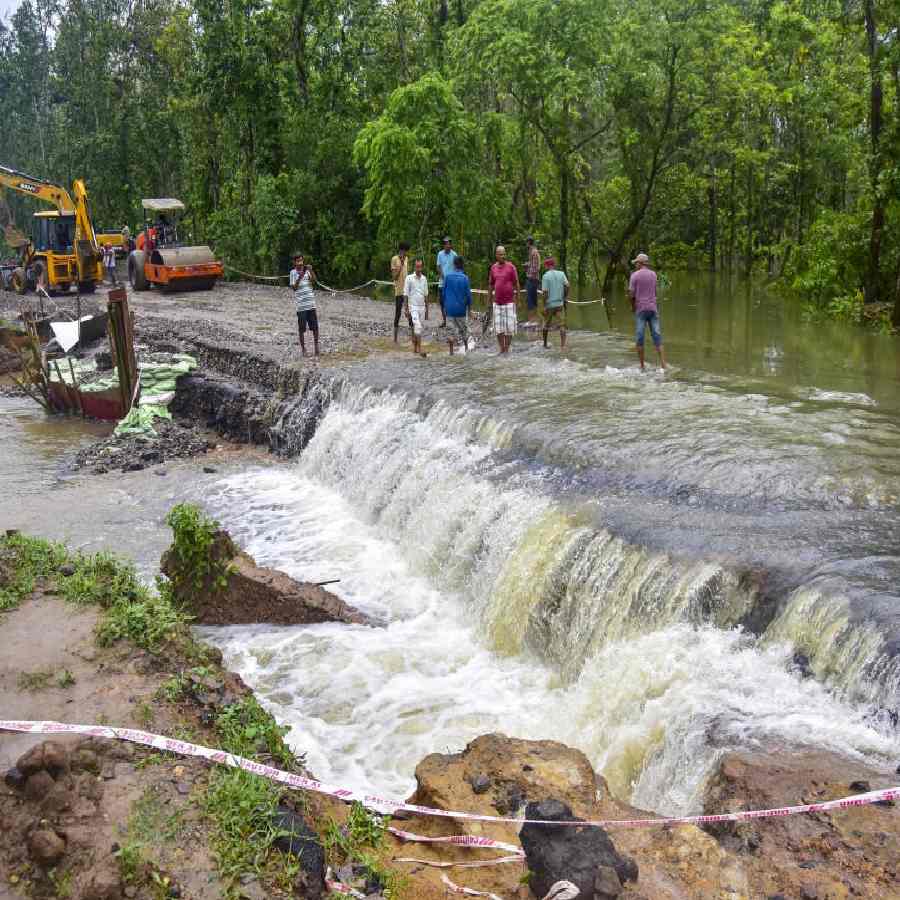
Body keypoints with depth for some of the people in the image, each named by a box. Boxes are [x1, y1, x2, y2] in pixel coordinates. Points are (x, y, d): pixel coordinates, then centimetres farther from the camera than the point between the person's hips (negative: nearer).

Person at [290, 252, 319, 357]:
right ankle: (303, 348, 11)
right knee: (302, 328, 2)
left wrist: (311, 270, -19)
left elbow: (314, 281, -5)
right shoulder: (293, 272, -1)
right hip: (301, 305, -3)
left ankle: (316, 345, 18)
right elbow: (293, 288, -7)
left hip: (311, 303, 3)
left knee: (315, 327, 5)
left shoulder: (307, 270, 8)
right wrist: (299, 278, -20)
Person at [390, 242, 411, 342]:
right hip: (399, 291, -6)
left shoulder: (406, 259, 13)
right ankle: (395, 339, 4)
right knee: (397, 314, -2)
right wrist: (401, 265, -19)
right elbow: (394, 276, -13)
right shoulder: (394, 259, -7)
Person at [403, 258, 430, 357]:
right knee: (417, 327, -15)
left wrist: (427, 309, 14)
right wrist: (407, 310, -8)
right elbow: (406, 294, -4)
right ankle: (419, 350, -17)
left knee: (419, 328, 8)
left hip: (422, 307, 5)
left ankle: (415, 347, 19)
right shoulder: (409, 278, -5)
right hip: (413, 307, -5)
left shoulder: (424, 279, 9)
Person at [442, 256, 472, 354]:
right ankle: (466, 347, 25)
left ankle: (451, 350, 4)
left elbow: (444, 291, 2)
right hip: (461, 308, -1)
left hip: (450, 308, 1)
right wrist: (469, 305, 7)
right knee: (463, 328, 15)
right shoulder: (464, 278, -9)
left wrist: (445, 305, 13)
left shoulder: (447, 276, -4)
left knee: (451, 328, 7)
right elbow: (468, 294, -7)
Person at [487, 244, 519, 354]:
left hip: (509, 302, -3)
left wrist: (517, 299, -5)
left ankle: (507, 349, 9)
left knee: (509, 327, 0)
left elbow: (516, 284, -2)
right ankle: (501, 349, 11)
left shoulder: (511, 267, -5)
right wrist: (489, 301, 11)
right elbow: (490, 285, 13)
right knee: (498, 327, 2)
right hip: (497, 302, 3)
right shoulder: (493, 267, 7)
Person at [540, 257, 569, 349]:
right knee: (562, 325, 3)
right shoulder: (561, 274, 1)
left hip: (549, 304, -2)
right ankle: (562, 345, -5)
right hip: (560, 303, 2)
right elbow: (567, 286, -4)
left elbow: (545, 292, -12)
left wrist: (544, 306, -7)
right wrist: (565, 298, 10)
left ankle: (545, 344, 27)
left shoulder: (545, 276, -9)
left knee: (546, 325, 15)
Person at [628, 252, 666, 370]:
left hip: (640, 309, -4)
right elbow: (654, 292, 17)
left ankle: (642, 366, 3)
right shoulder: (653, 274, 10)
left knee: (639, 338, 3)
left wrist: (633, 306, 8)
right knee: (657, 336, 2)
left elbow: (631, 294, -8)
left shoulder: (635, 275, -5)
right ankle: (663, 364, -6)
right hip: (653, 308, 4)